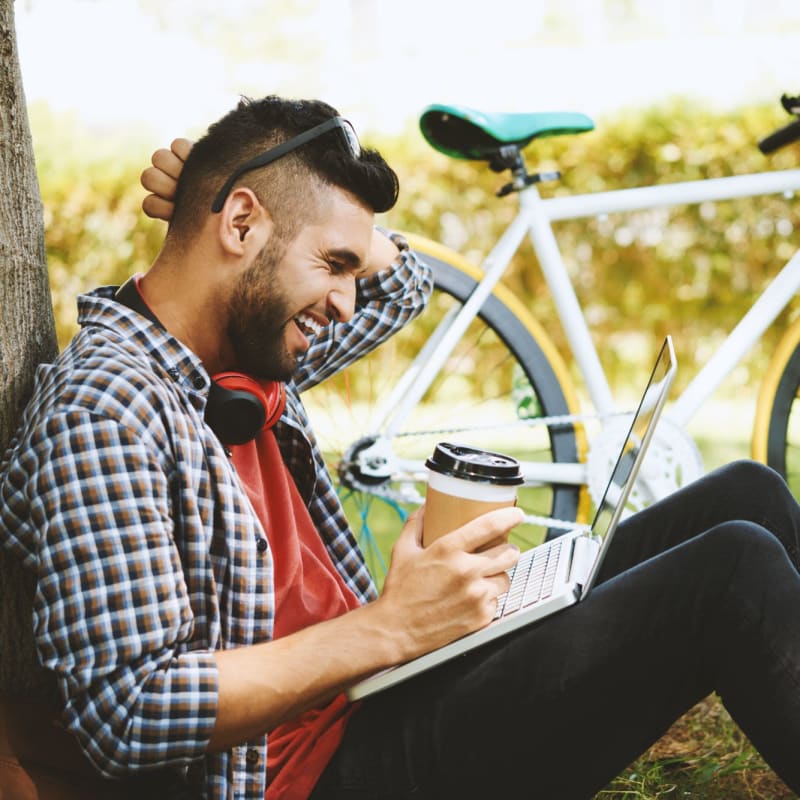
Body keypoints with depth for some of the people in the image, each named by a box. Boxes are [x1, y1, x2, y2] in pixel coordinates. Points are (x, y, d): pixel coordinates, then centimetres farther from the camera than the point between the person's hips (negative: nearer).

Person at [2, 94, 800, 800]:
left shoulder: (243, 355, 9)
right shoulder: (101, 411, -19)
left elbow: (404, 284, 27)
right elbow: (127, 713, -25)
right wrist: (389, 628, -25)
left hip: (381, 689, 10)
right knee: (734, 571, -19)